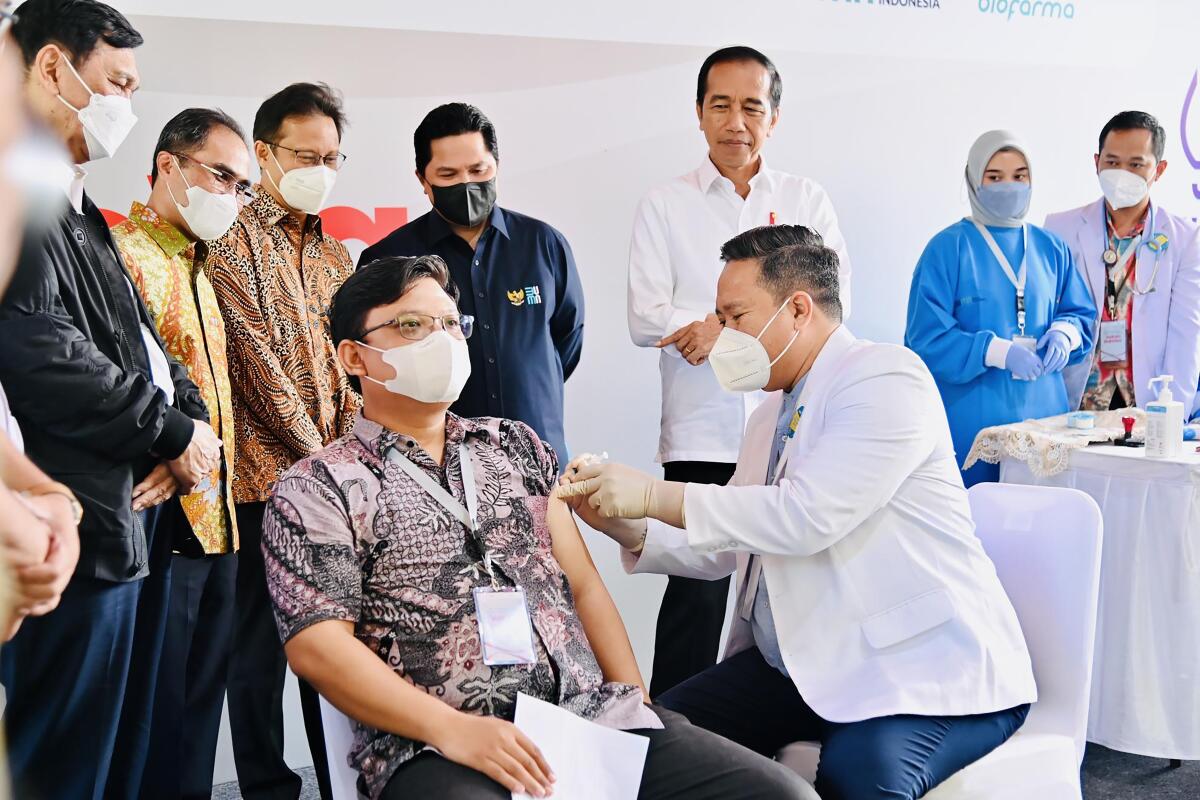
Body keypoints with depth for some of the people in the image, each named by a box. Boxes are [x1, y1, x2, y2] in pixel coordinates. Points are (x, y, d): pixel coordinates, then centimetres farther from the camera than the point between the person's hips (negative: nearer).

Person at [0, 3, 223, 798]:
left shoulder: (79, 212, 20)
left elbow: (140, 335, 22)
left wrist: (190, 414, 2)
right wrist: (173, 434, -13)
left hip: (134, 512, 10)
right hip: (75, 525, -10)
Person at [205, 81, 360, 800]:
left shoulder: (335, 255, 16)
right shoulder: (232, 243, -4)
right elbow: (255, 361, -11)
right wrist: (315, 453, -12)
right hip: (266, 472, -6)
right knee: (261, 640, 2)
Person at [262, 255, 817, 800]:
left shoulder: (516, 445, 19)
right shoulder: (317, 490, 4)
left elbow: (582, 585, 16)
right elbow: (317, 646, -6)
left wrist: (636, 704, 3)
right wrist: (452, 730, -17)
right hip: (437, 750, -5)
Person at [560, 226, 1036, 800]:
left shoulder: (887, 378, -12)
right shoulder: (771, 415, 16)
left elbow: (809, 515, -24)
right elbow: (723, 552, 15)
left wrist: (656, 496, -21)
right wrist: (627, 528, -2)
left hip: (924, 666, -8)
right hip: (802, 665, 8)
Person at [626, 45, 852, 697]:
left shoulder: (807, 201, 11)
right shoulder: (664, 205, 7)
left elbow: (830, 302, -3)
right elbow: (646, 319, -4)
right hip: (702, 434, -1)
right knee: (697, 590, -2)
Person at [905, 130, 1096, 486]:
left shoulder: (1051, 248, 11)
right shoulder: (948, 248, -4)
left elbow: (1081, 314, 16)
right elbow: (927, 337, -10)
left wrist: (1064, 333, -6)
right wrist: (998, 351, -19)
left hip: (1044, 412, 5)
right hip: (972, 417, -4)